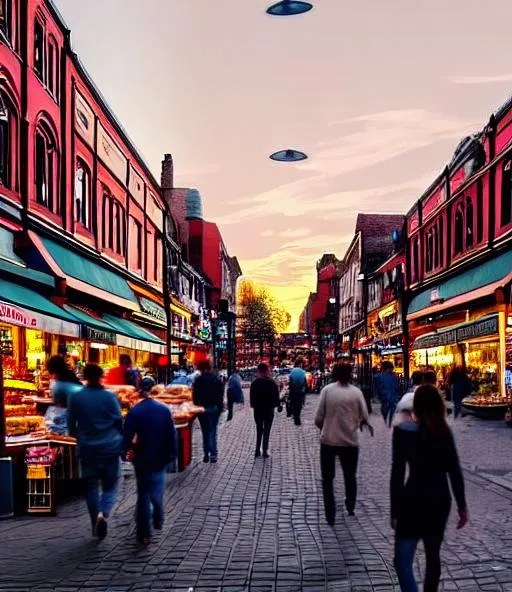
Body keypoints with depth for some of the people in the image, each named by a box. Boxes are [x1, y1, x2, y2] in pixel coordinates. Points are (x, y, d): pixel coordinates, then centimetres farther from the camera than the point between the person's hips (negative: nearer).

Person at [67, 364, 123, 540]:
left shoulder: (76, 398, -1)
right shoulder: (109, 397, -7)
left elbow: (71, 426, 6)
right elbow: (119, 422, -1)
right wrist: (118, 440, 17)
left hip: (87, 449, 2)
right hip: (109, 448, -1)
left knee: (91, 487, 14)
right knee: (109, 487, 7)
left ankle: (96, 526, 14)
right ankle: (103, 514, -19)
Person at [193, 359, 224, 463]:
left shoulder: (198, 380, -6)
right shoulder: (216, 379, 1)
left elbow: (195, 395, -5)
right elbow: (221, 395, 2)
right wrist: (220, 407, 8)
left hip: (202, 408, -1)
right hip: (214, 408, 1)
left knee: (205, 432, 10)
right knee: (212, 432, 3)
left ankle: (206, 455, 9)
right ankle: (213, 455, -7)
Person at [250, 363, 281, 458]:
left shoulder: (255, 382, -5)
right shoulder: (272, 382, -9)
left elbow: (252, 396, -2)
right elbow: (276, 395, -6)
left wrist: (253, 405, 9)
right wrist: (278, 405, 7)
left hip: (258, 409, 2)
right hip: (269, 409, -2)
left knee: (259, 430, 13)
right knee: (267, 430, 4)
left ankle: (257, 451, 8)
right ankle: (265, 451, 1)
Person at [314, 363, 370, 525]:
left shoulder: (327, 390, -7)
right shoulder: (356, 392, -5)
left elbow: (318, 418, -8)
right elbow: (364, 417, -4)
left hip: (328, 440, -1)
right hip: (350, 440, 1)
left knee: (327, 478, 13)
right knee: (350, 476, 24)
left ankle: (330, 515, 12)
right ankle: (350, 507, 26)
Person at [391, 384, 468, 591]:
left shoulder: (404, 430, -10)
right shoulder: (445, 432, 2)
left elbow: (397, 474, -10)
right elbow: (455, 472, 3)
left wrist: (395, 510, -4)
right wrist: (462, 506, 11)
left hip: (415, 501, -5)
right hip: (440, 500, 5)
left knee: (402, 561, -4)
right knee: (433, 555, 20)